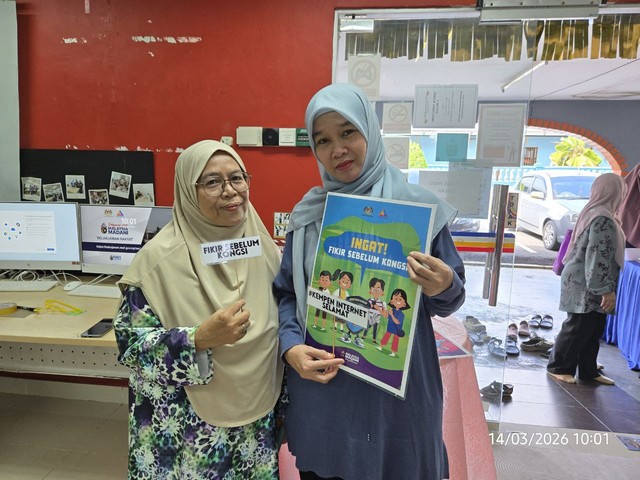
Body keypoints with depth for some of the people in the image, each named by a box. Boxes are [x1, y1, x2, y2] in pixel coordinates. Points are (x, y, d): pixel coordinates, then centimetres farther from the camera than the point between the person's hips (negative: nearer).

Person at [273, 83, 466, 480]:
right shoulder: (308, 214, 0)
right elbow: (286, 293, 5)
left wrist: (443, 289, -24)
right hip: (322, 391, 2)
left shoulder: (420, 207, -8)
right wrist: (291, 347, -12)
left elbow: (450, 299, -2)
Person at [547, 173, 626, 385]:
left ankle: (588, 370, 25)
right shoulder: (603, 219, -19)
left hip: (585, 283, 10)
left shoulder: (592, 213, 11)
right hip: (587, 285, -10)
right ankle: (559, 367, 13)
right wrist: (607, 290, -23)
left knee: (594, 328, 15)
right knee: (578, 328, 0)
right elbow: (599, 258, -24)